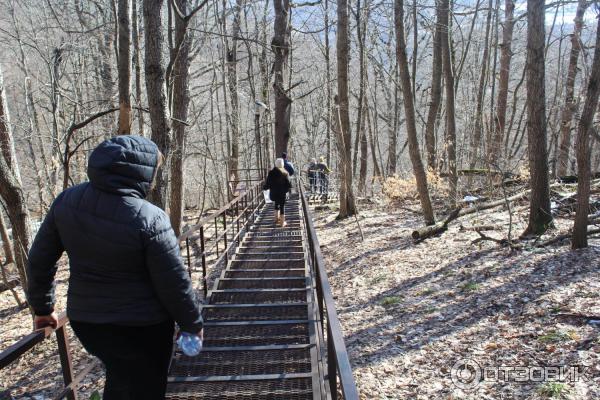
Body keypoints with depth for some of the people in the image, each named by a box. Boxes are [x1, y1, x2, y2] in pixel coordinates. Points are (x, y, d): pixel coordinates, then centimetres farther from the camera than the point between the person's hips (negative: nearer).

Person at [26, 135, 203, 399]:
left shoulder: (66, 201, -8)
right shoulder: (149, 219, -25)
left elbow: (39, 260, 3)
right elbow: (173, 283, -18)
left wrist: (42, 307, 18)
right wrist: (193, 323, -2)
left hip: (84, 319, 6)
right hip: (141, 327, -5)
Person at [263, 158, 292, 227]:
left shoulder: (271, 173, -6)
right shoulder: (285, 173, -9)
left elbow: (268, 182, -3)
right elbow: (288, 184, -10)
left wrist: (264, 187, 15)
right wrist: (286, 189, 7)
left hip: (274, 192, 2)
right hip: (282, 193, -2)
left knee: (277, 204, 23)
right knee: (282, 206, 6)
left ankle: (277, 218, 31)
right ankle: (282, 222, 11)